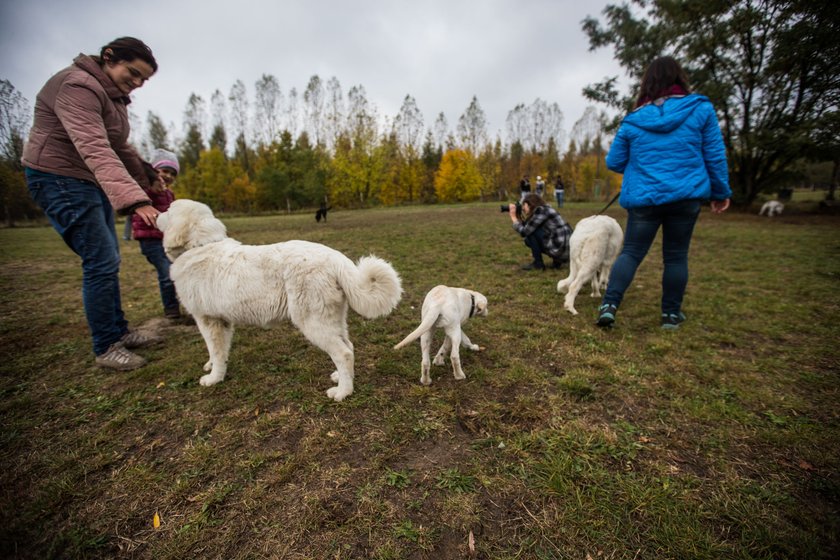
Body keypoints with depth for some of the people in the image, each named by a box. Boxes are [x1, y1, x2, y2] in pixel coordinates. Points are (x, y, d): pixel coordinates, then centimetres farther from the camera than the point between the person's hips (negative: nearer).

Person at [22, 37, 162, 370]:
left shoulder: (113, 94, 11)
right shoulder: (78, 86, -20)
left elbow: (120, 148, 20)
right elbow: (95, 150, -35)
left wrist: (147, 183, 22)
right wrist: (134, 199, -47)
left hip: (93, 182, 10)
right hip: (61, 180, -10)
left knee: (107, 261, 10)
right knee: (101, 262, -12)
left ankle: (118, 331, 21)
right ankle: (105, 347, 0)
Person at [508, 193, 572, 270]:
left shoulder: (541, 210, -10)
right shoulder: (543, 210, 17)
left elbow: (524, 232, -13)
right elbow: (527, 228, 17)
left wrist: (514, 218, -2)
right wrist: (518, 217, 10)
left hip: (561, 249, -9)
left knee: (531, 231, -8)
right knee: (528, 240, 15)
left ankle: (538, 264, -1)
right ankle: (557, 261, 15)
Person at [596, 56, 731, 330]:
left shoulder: (632, 120, 3)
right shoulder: (701, 109, 3)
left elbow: (613, 162, 9)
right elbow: (715, 156, 3)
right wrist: (721, 192, 14)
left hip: (643, 198, 0)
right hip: (686, 195, 0)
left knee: (631, 253, 5)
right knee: (676, 255, 10)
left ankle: (609, 305, -10)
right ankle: (671, 313, 18)